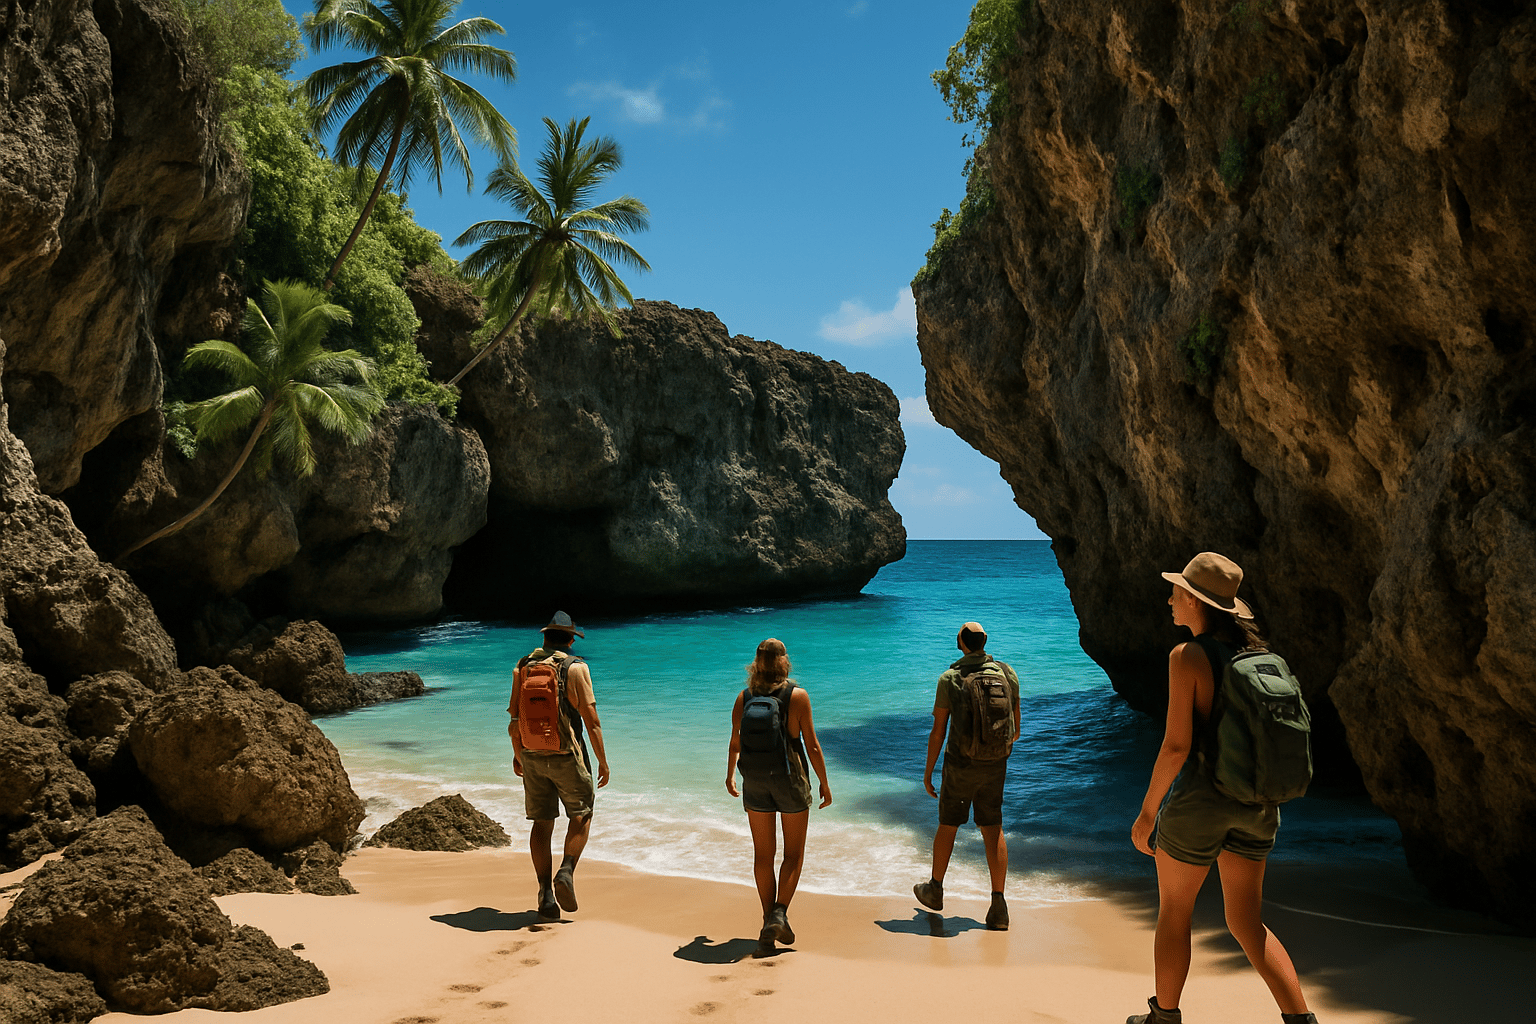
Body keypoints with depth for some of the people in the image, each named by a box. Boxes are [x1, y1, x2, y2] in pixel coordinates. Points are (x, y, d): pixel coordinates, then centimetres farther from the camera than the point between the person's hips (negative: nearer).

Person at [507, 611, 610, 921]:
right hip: (566, 756, -4)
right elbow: (591, 720, -12)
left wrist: (517, 754, 21)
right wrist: (603, 762, -4)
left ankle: (546, 895, 6)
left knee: (542, 823, 10)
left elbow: (514, 718, 7)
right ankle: (566, 872, -5)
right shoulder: (575, 668, -10)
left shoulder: (523, 666, 3)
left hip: (532, 756, 4)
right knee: (581, 815, 14)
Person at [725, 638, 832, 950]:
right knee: (794, 853, 11)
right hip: (790, 779, -3)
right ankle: (780, 912, -4)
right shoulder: (797, 696, -10)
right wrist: (824, 783, 2)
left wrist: (730, 775, 23)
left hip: (755, 781, 3)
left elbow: (735, 743, 5)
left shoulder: (743, 698, -2)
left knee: (763, 854, 12)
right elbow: (812, 746, -9)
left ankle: (769, 920, 15)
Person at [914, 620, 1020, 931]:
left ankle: (935, 890, 31)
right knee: (993, 830, 7)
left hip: (961, 765, -2)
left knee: (948, 825, 14)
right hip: (995, 765, 3)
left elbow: (937, 731, -8)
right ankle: (998, 905, -2)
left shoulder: (949, 679, -11)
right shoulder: (1007, 673, -2)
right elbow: (1015, 726, 6)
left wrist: (928, 772, 2)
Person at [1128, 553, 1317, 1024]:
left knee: (1173, 911, 14)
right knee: (1246, 922, 16)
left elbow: (1176, 746, -19)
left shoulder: (1188, 656, -15)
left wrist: (1147, 811, -9)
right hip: (1255, 804, 6)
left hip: (1200, 799, -6)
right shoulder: (1255, 652, 4)